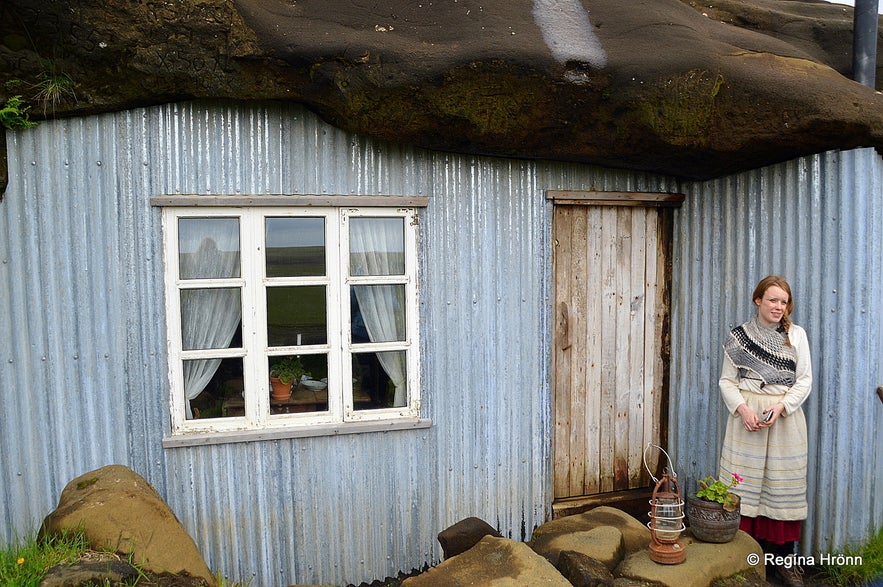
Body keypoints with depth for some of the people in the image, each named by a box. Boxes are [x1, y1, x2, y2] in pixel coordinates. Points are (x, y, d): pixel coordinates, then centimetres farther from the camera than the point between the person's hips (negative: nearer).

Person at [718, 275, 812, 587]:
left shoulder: (797, 334, 6)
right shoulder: (738, 336, 4)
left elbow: (805, 379, 4)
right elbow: (727, 380, 4)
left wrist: (781, 406, -11)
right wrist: (742, 408, -12)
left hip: (785, 416, 1)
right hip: (747, 415, 0)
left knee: (783, 484, 4)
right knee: (743, 482, 0)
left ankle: (784, 557, 16)